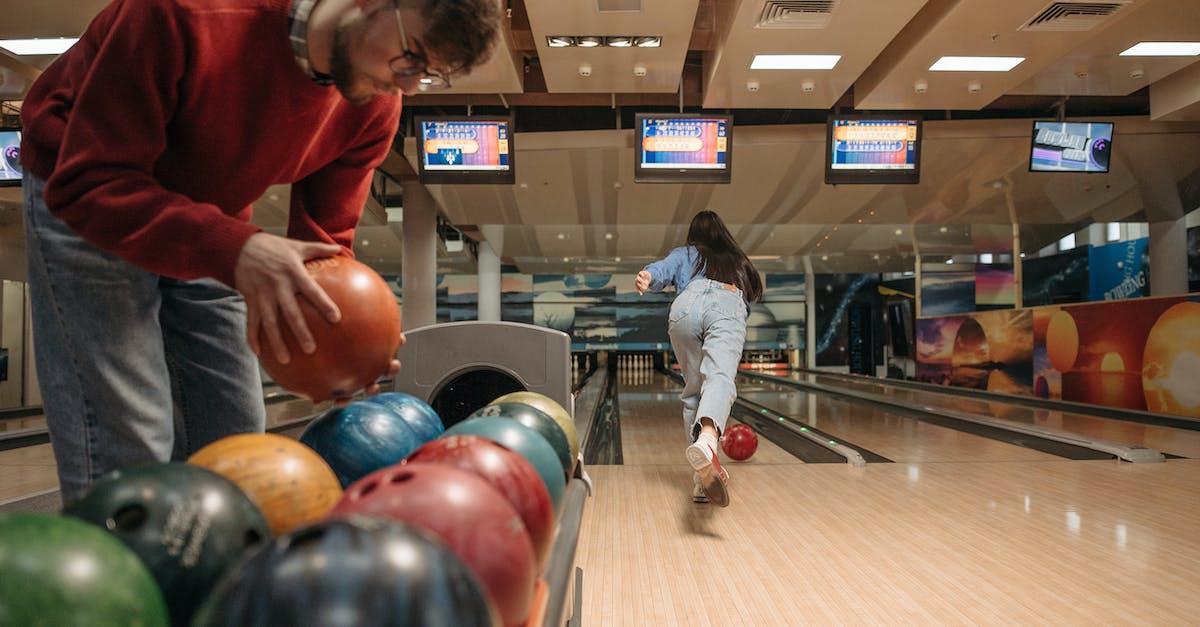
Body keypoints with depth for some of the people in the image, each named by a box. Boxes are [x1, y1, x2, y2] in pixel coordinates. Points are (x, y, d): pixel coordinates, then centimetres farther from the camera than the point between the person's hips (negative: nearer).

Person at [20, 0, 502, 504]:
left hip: (208, 234, 6)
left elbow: (323, 238, -9)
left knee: (234, 442, 6)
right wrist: (234, 249, -47)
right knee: (128, 449, -13)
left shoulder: (374, 111, -15)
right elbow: (87, 183, -31)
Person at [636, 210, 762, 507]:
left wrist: (647, 277, -10)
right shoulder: (738, 261, 40)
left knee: (693, 391, 12)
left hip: (688, 305, 0)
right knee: (720, 380, -24)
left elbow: (665, 269, 10)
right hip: (729, 307, 0)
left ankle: (702, 478, 7)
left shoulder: (684, 253, 32)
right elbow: (750, 296, 41)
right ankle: (707, 440, -55)